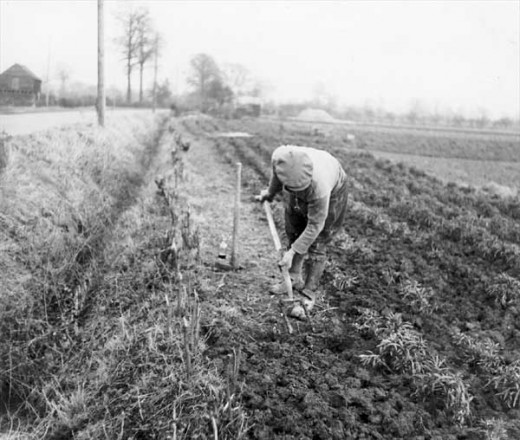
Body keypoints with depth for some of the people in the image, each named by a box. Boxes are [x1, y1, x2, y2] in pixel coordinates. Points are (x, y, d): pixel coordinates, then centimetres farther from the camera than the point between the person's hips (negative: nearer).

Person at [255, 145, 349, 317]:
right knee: (293, 233, 11)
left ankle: (308, 295, 3)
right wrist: (270, 193, 12)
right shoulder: (279, 158, -35)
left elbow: (315, 225, -31)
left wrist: (293, 252, -25)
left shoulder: (320, 186, -47)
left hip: (332, 191, -5)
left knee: (317, 244, -7)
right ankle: (294, 279, 29)